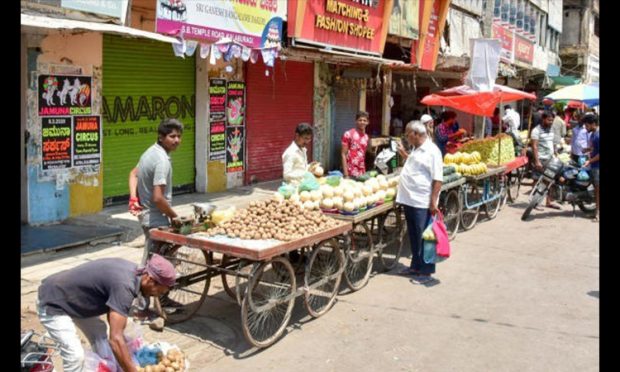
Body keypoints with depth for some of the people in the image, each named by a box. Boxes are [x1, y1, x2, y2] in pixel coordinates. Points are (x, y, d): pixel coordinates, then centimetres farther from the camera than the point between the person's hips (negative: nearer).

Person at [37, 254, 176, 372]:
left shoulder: (133, 270, -4)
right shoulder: (124, 285, -32)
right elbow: (115, 339, -35)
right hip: (52, 303, -10)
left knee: (99, 334, 16)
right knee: (75, 355, -17)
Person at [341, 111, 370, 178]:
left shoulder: (366, 137, 11)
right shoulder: (348, 134, -6)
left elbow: (364, 154, 15)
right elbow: (343, 154, -8)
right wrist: (346, 174, -14)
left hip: (362, 173, 5)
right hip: (350, 173, -5)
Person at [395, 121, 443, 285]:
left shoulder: (432, 151, -14)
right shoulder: (416, 149, 15)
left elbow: (437, 179, -18)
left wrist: (433, 202, -21)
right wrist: (404, 154, 30)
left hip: (422, 203, -9)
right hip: (410, 200, 9)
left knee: (423, 238, -1)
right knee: (413, 236, 17)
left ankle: (426, 272, 8)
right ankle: (415, 266, 29)